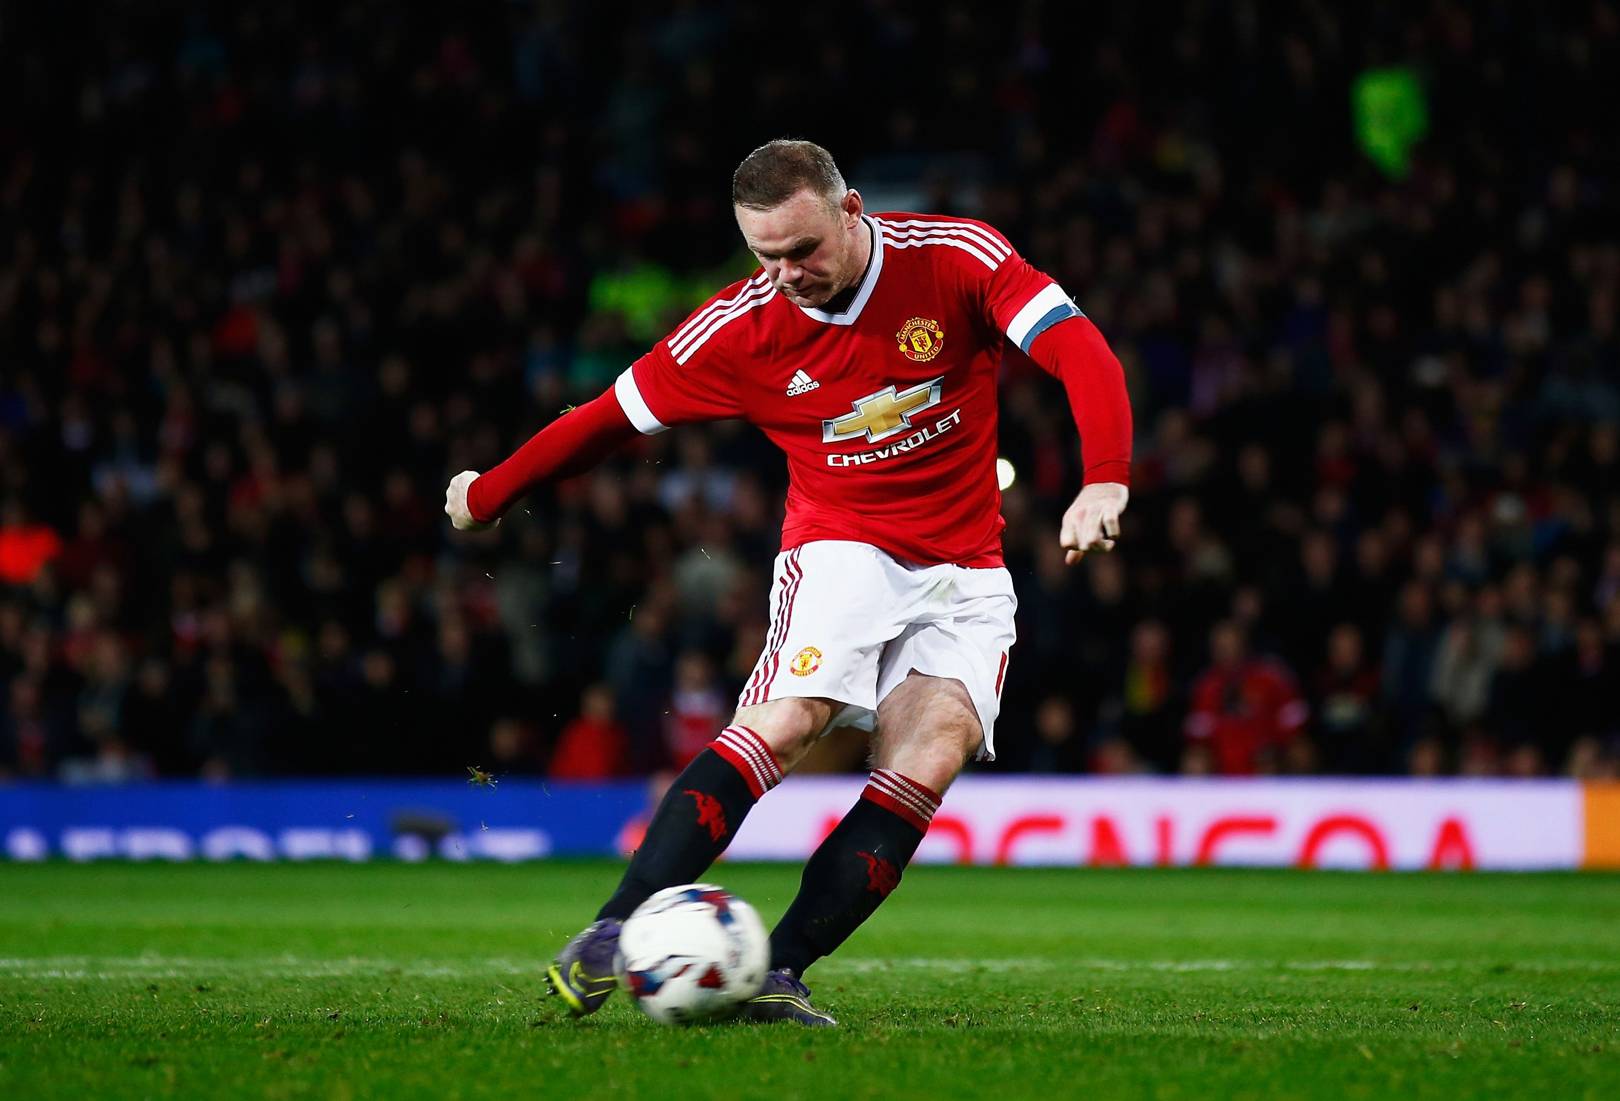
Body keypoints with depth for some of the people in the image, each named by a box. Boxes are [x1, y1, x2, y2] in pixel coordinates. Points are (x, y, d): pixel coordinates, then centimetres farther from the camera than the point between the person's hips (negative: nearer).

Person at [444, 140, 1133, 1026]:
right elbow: (611, 417, 4)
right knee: (788, 717, -27)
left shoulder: (953, 256, -11)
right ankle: (610, 939, -31)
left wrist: (1105, 481, -34)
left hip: (964, 574, 1)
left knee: (933, 756, -21)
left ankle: (778, 975, -21)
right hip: (840, 547, -1)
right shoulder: (741, 329, -8)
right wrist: (486, 496, 12)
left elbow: (1076, 347, -18)